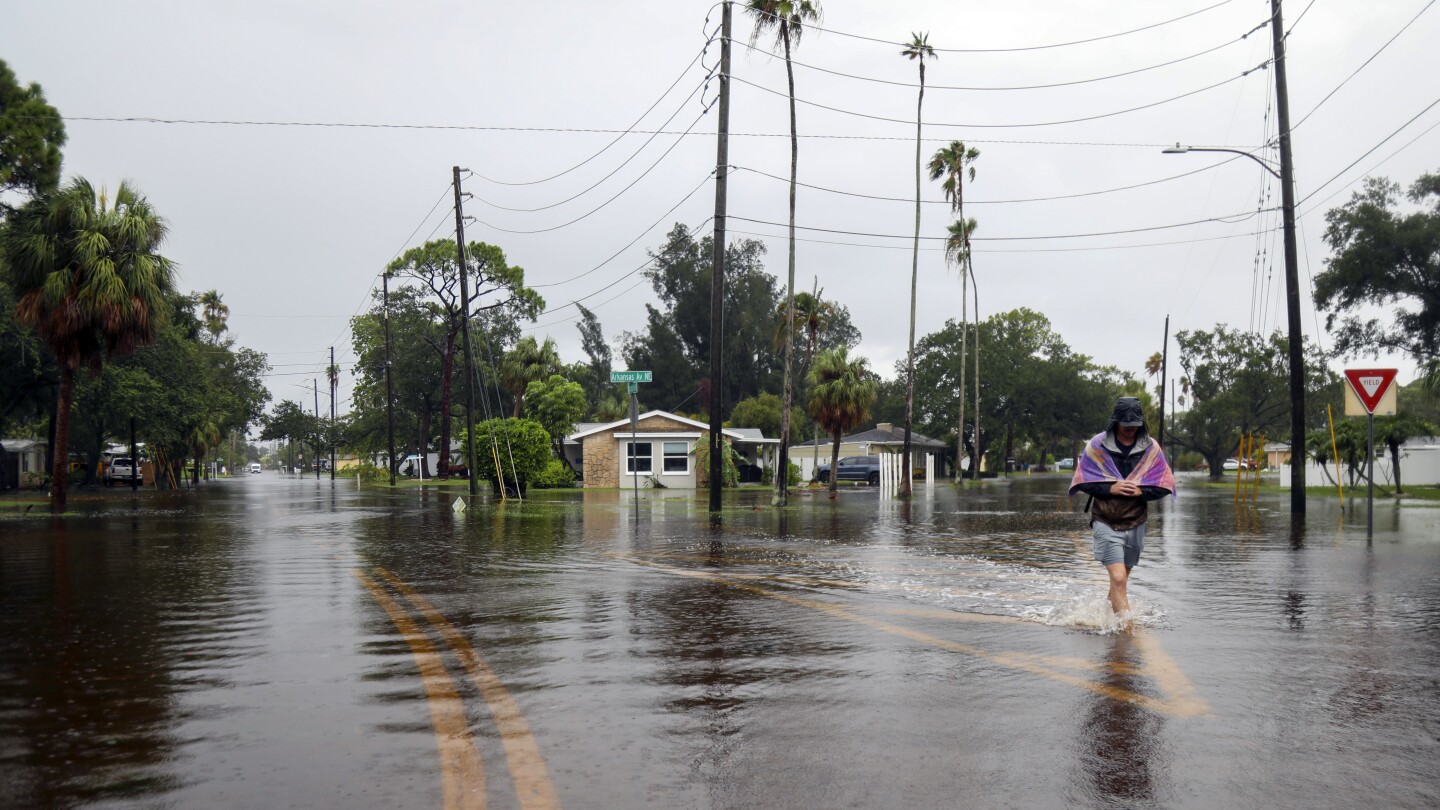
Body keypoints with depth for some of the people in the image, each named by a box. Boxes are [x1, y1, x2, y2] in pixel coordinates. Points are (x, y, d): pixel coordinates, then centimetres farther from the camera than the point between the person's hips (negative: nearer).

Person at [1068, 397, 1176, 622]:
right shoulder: (1097, 445, -5)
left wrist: (1140, 491, -15)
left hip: (1135, 523, 3)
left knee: (1120, 580, 15)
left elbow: (1165, 485, 3)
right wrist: (1110, 488, -17)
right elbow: (1082, 481, -2)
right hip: (1105, 523, -3)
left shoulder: (1151, 448, 1)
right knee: (1118, 579, -16)